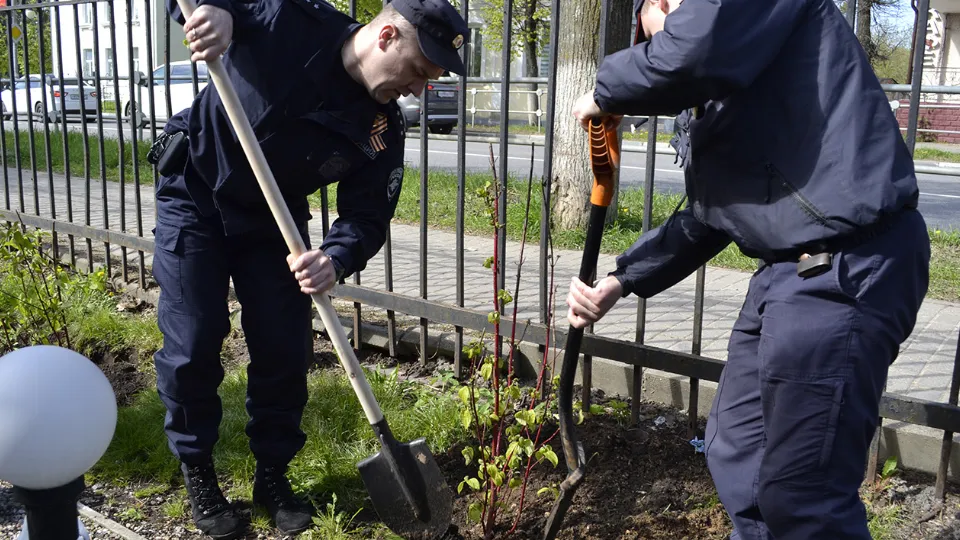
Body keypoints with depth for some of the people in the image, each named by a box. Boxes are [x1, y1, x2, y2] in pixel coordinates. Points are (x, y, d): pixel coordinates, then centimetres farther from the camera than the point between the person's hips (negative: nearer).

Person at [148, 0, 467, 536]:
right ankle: (198, 474, 20)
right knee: (193, 347, -2)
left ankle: (273, 475, 23)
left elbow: (367, 216, -14)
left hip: (274, 223, 3)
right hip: (194, 196, -3)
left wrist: (336, 260, -37)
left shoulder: (383, 130, -14)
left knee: (285, 350, 1)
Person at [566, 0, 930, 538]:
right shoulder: (704, 99, 20)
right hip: (791, 268, 10)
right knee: (736, 450, 19)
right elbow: (707, 214, 23)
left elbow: (690, 55, -27)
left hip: (846, 267, -10)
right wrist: (620, 281, 18)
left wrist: (605, 94, -8)